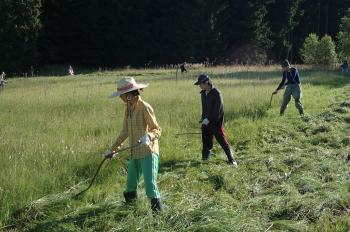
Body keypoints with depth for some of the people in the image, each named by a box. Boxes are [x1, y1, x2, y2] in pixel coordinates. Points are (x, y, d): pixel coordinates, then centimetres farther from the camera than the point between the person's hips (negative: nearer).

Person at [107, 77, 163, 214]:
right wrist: (113, 149, 23)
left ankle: (158, 211, -4)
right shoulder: (128, 108, 11)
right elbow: (125, 132, 20)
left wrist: (148, 136, -34)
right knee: (130, 185, 15)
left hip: (148, 152, -8)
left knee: (150, 183, -11)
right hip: (134, 153, 8)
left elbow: (156, 129, -13)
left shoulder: (144, 107, -13)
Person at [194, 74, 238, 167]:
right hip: (206, 121, 7)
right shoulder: (203, 93, 8)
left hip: (216, 122, -7)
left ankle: (231, 160, -2)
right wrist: (203, 118, 9)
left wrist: (208, 119, -20)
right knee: (206, 141, 11)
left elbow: (217, 109, -19)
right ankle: (204, 159, 23)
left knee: (222, 140, -7)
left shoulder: (216, 93, -16)